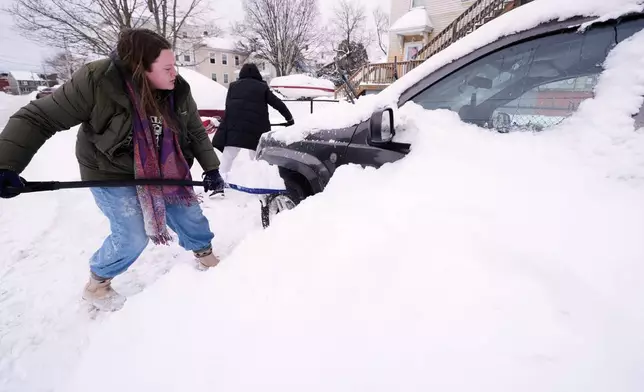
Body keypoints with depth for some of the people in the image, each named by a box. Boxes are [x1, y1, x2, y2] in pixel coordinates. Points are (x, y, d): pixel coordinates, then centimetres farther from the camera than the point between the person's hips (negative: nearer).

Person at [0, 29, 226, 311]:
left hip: (161, 170, 5)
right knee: (133, 238, -6)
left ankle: (205, 255, 39)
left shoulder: (178, 90, -15)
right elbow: (37, 119, -20)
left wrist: (211, 168, -7)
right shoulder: (95, 82, -27)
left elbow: (196, 133, -1)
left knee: (190, 214, 8)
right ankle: (96, 285, 25)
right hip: (112, 174, -4)